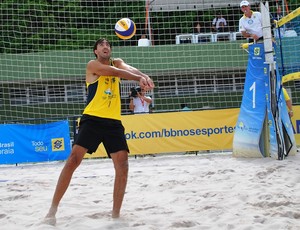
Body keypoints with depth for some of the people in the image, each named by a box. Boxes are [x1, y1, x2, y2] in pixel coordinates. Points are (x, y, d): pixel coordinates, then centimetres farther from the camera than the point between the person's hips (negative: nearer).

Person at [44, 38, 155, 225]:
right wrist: (139, 78, -28)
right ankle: (53, 209, -7)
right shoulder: (93, 65, 0)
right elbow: (116, 73, -18)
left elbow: (129, 69, -8)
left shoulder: (117, 62, 15)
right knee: (74, 159, -14)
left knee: (122, 166, -5)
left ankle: (116, 214, 6)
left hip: (113, 121, 5)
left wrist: (144, 76, -30)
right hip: (92, 119, -5)